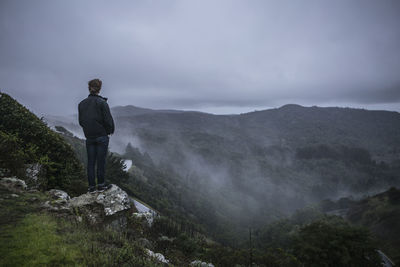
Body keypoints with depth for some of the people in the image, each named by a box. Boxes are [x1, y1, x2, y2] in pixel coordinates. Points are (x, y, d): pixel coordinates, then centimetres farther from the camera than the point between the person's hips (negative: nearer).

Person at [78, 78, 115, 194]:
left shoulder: (81, 103, 5)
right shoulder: (101, 102, -12)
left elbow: (81, 121, 9)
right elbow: (108, 119, -13)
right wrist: (110, 131, 3)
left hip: (89, 137, 5)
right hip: (102, 136, -4)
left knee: (91, 161, 9)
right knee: (101, 160, 3)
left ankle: (91, 186, 13)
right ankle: (101, 185, 10)